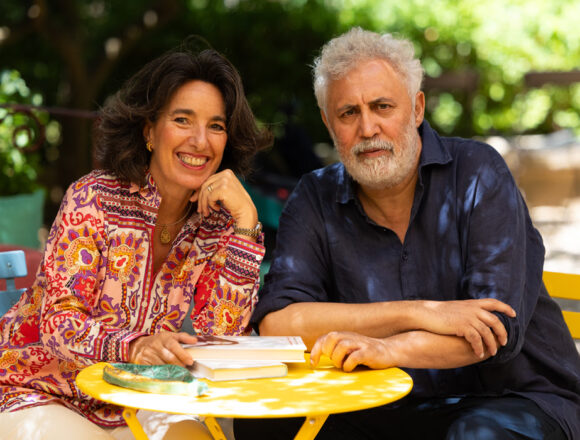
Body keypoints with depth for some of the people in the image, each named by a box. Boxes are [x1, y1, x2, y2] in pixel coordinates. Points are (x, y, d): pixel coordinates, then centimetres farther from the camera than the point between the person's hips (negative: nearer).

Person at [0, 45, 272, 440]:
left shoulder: (217, 221, -2)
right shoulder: (94, 198, -12)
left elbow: (219, 332, -15)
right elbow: (59, 322, -17)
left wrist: (246, 220, -21)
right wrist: (135, 347, -37)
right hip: (41, 394, -2)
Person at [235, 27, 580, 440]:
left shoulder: (478, 171, -9)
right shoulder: (316, 200, -1)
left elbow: (501, 328, -18)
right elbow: (275, 321, -15)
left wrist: (387, 348, -35)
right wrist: (419, 313, -23)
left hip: (520, 398, -2)